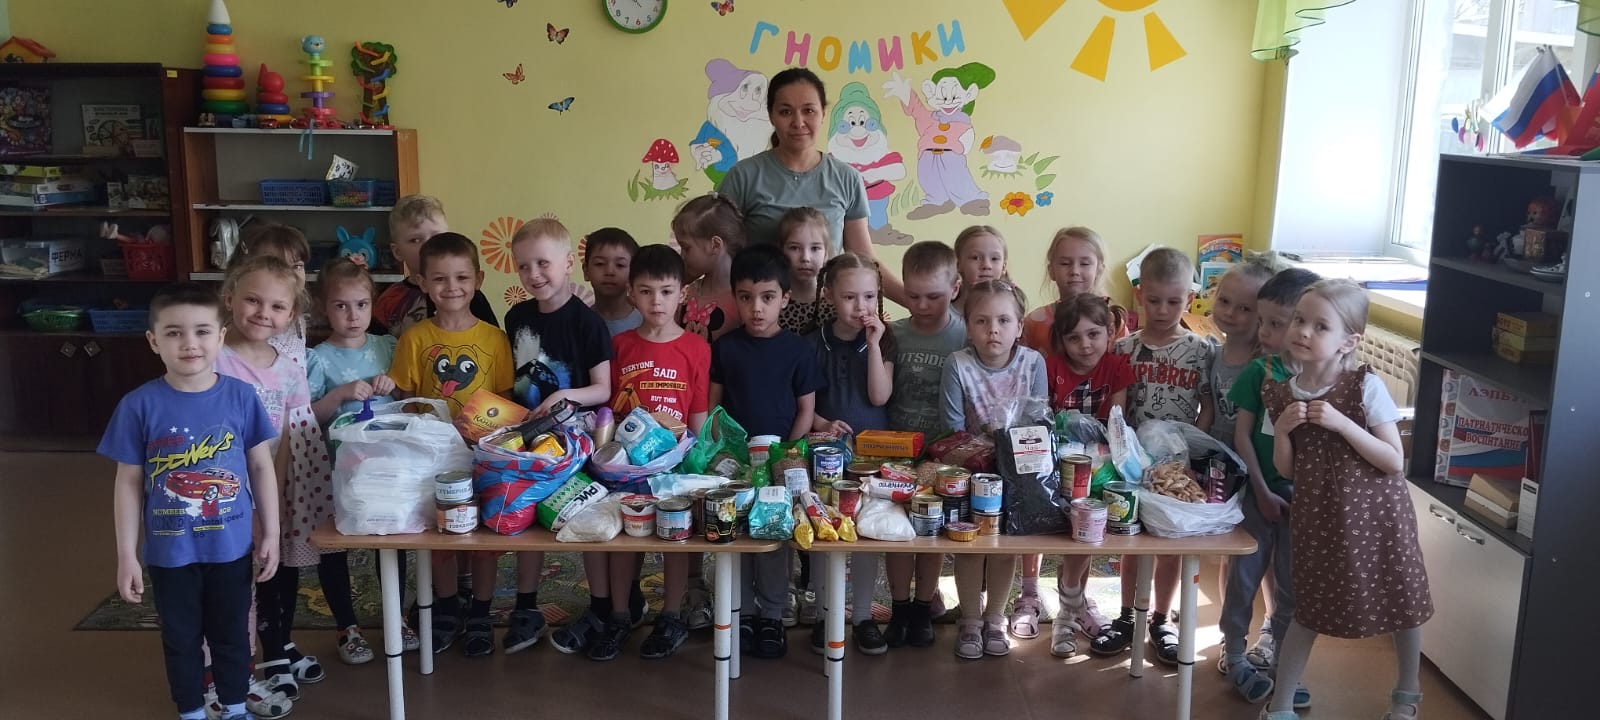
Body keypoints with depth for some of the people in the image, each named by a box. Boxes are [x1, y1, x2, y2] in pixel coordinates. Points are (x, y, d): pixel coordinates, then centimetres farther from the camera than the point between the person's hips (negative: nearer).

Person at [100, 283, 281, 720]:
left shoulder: (241, 397, -9)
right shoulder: (139, 406, -11)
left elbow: (262, 467, 0)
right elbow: (129, 484, -4)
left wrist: (271, 534, 0)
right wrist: (126, 556, -4)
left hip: (231, 547, 1)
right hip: (169, 552, 0)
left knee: (231, 635, 18)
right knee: (181, 639, 18)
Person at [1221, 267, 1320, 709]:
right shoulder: (1257, 372, -8)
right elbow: (1242, 434, -6)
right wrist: (1263, 491, -8)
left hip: (1303, 494, 1)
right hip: (1258, 490, -1)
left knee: (1291, 582, 12)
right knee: (1244, 573, 6)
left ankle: (1269, 653, 30)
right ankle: (1234, 655, 22)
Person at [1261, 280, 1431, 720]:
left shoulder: (1366, 386, -15)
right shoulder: (1280, 393, -3)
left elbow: (1395, 463, -16)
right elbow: (1286, 469, 4)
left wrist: (1341, 424, -26)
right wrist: (1282, 430, -15)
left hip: (1374, 513, -2)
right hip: (1318, 515, 2)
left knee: (1401, 601, 14)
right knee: (1311, 610, 9)